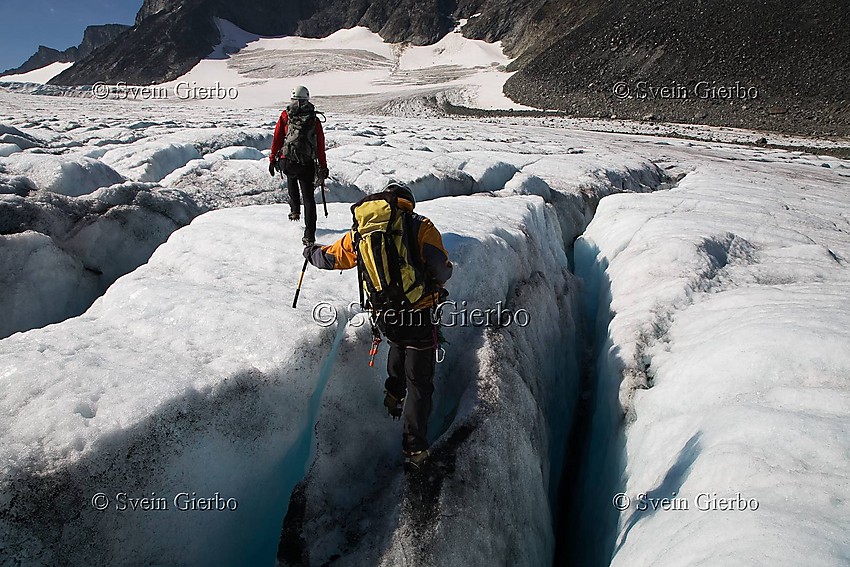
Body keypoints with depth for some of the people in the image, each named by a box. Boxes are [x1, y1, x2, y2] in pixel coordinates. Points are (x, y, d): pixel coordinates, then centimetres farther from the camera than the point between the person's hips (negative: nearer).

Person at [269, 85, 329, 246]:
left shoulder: (285, 116, 5)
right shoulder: (314, 119, 6)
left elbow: (277, 139, 6)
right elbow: (321, 145, 7)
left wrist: (272, 160, 14)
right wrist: (323, 167, 14)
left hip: (287, 162, 1)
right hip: (307, 164, -1)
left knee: (291, 178, 36)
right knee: (309, 198, 4)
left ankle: (295, 210, 33)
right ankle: (309, 235, -2)